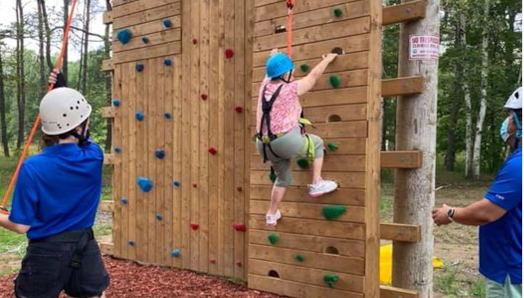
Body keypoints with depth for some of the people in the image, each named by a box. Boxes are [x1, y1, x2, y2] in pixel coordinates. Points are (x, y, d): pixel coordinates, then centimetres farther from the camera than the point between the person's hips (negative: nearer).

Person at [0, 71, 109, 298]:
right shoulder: (95, 158, -10)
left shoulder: (32, 168, -18)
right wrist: (62, 89, 14)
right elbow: (81, 139, 14)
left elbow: (21, 226, -12)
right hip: (85, 247, 3)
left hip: (48, 252, -2)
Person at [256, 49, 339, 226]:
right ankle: (317, 184, 16)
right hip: (286, 140, -7)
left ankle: (272, 215, 33)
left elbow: (270, 73, 32)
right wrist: (327, 60, 24)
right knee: (316, 143, 20)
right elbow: (313, 75, 7)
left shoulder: (265, 86, 9)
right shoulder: (291, 88, -6)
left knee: (283, 177, 27)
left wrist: (274, 58, 52)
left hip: (265, 145, 7)